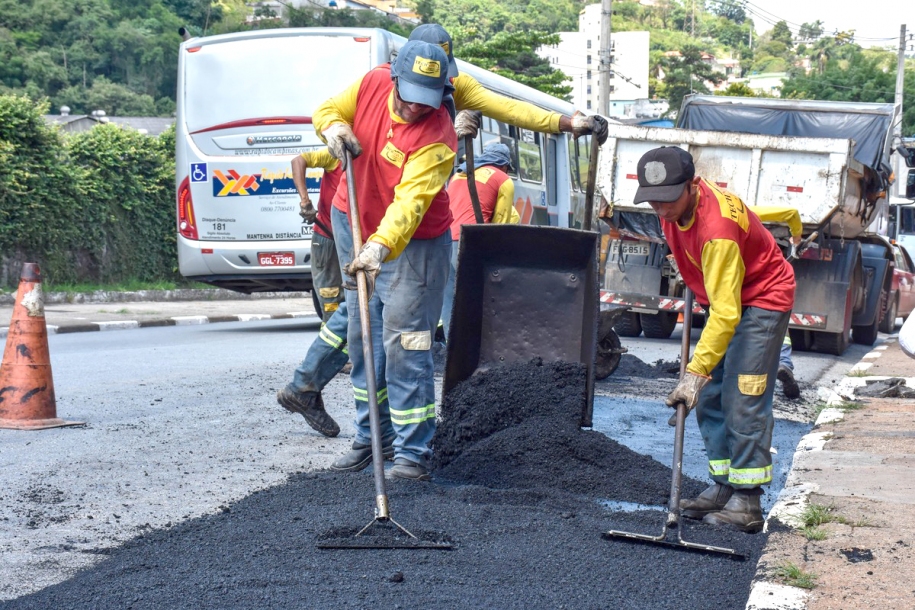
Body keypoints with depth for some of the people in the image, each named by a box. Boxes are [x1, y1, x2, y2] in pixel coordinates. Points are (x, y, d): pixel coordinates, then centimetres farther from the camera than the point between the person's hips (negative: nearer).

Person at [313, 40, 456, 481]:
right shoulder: (372, 84, -11)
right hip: (353, 225, 6)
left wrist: (380, 247, -54)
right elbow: (329, 110, 6)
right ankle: (371, 436, 24)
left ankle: (412, 453, -6)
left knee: (405, 343, -11)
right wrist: (334, 127, -18)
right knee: (363, 337, 12)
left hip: (411, 242, -6)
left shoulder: (437, 140, -29)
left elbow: (410, 203, -40)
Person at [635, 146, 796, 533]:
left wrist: (696, 371, -41)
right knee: (710, 397, 7)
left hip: (762, 300, -9)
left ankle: (747, 502, -12)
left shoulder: (717, 228, -37)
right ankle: (724, 486, 13)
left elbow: (726, 312, -39)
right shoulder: (676, 208, -11)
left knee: (744, 401, -14)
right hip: (722, 296, 9)